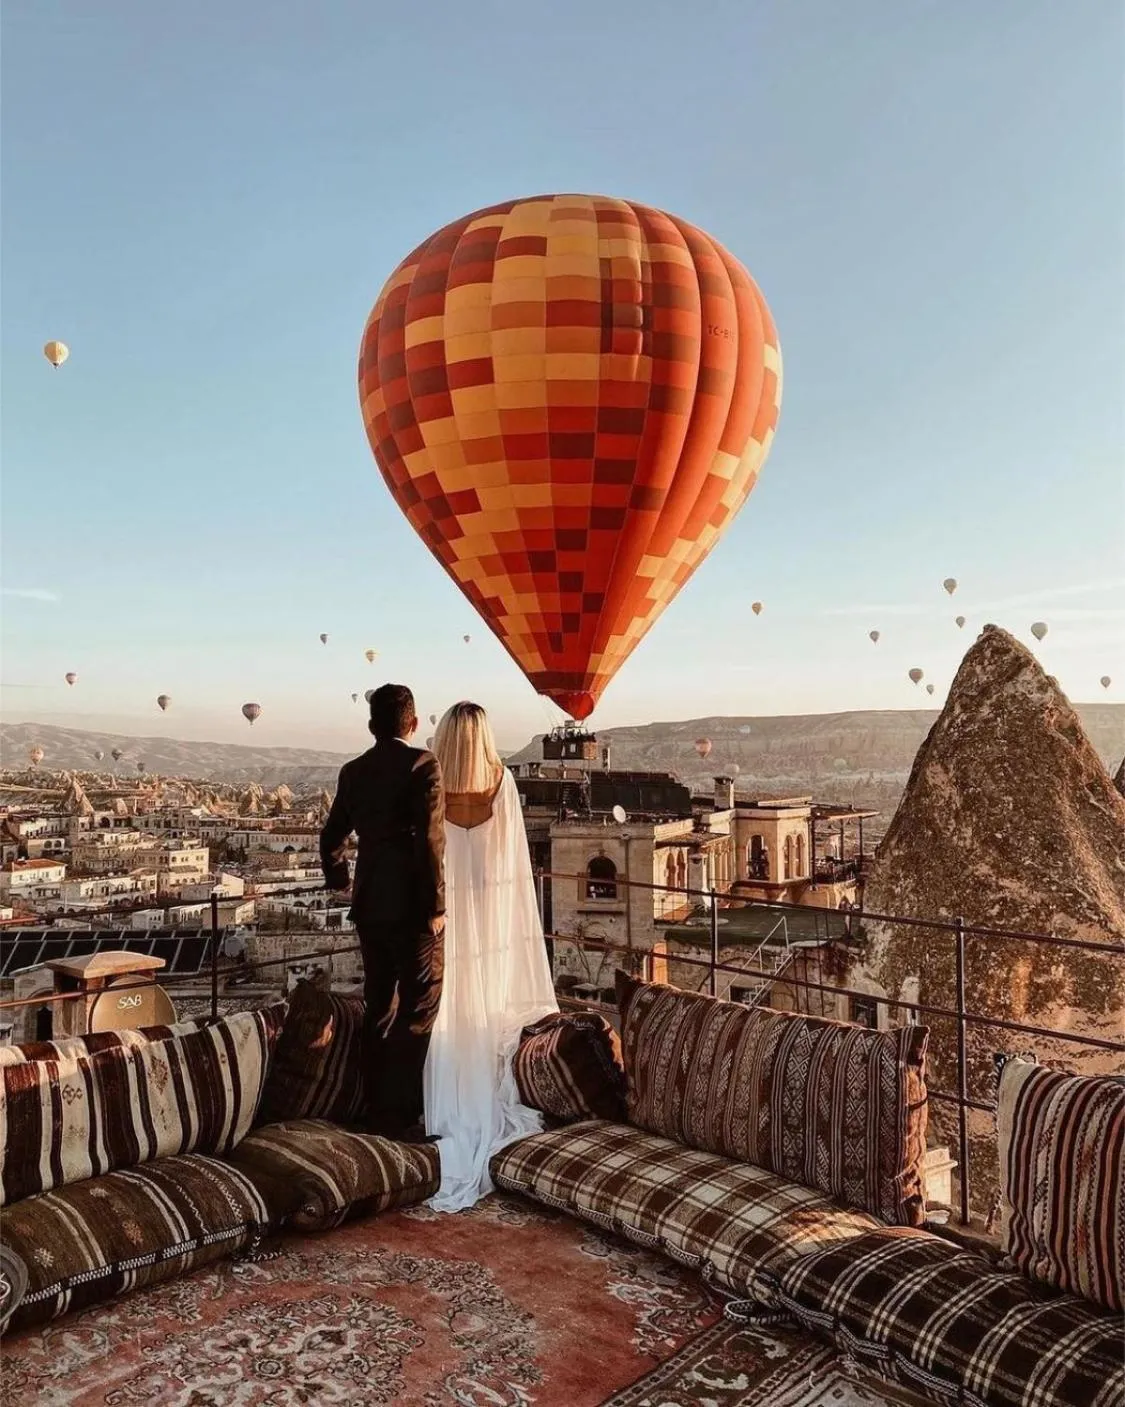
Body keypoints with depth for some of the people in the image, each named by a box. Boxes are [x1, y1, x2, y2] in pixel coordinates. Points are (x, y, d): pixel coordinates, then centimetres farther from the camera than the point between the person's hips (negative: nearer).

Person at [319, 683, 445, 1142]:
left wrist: (338, 879, 34)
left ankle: (376, 1110, 23)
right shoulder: (422, 765, -10)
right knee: (417, 1011, 1)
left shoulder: (353, 771, 9)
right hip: (411, 906, -7)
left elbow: (331, 837, 17)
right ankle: (401, 1115, 1)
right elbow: (429, 840, -17)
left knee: (378, 1009, 15)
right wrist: (436, 905, -12)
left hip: (369, 905, 7)